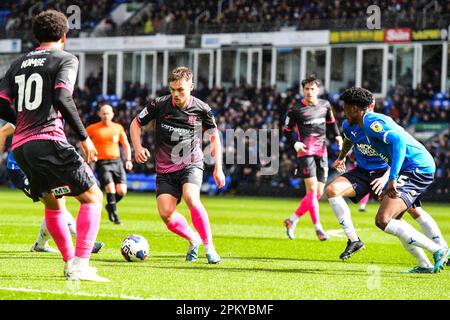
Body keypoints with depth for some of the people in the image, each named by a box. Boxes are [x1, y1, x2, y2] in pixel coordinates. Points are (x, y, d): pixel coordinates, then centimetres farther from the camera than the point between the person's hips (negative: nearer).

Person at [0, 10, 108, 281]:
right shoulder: (66, 59, 1)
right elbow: (62, 98, -15)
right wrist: (84, 137, -8)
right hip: (49, 142, -7)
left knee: (53, 205, 24)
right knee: (93, 197, -1)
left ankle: (70, 263, 26)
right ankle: (79, 266, -14)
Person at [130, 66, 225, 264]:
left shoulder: (202, 109, -6)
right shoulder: (159, 105, -6)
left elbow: (214, 137, 8)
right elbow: (136, 123, 9)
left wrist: (218, 168, 3)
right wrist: (138, 148, -6)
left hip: (191, 164, -2)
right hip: (165, 169, 2)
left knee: (191, 197, -31)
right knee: (166, 214, -13)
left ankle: (209, 246, -18)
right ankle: (193, 240, 16)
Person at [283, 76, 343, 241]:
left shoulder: (325, 105, 10)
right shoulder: (296, 109, -2)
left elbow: (331, 122, 25)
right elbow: (287, 130, 5)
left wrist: (337, 136, 8)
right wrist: (295, 144, -12)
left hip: (322, 153, 5)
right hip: (306, 152, -5)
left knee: (318, 193, 4)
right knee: (312, 190, -16)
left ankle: (292, 220, 17)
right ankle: (318, 228, -13)